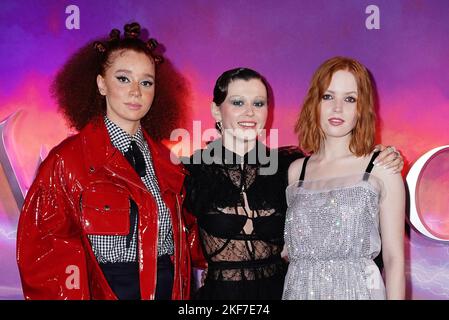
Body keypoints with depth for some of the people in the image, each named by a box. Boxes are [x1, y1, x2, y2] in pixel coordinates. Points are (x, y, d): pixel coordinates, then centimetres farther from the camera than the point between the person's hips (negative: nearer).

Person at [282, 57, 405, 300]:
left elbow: (394, 258, -4)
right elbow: (290, 248, 9)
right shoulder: (295, 171, 4)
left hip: (358, 289, -2)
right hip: (298, 289, 3)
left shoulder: (382, 168, -4)